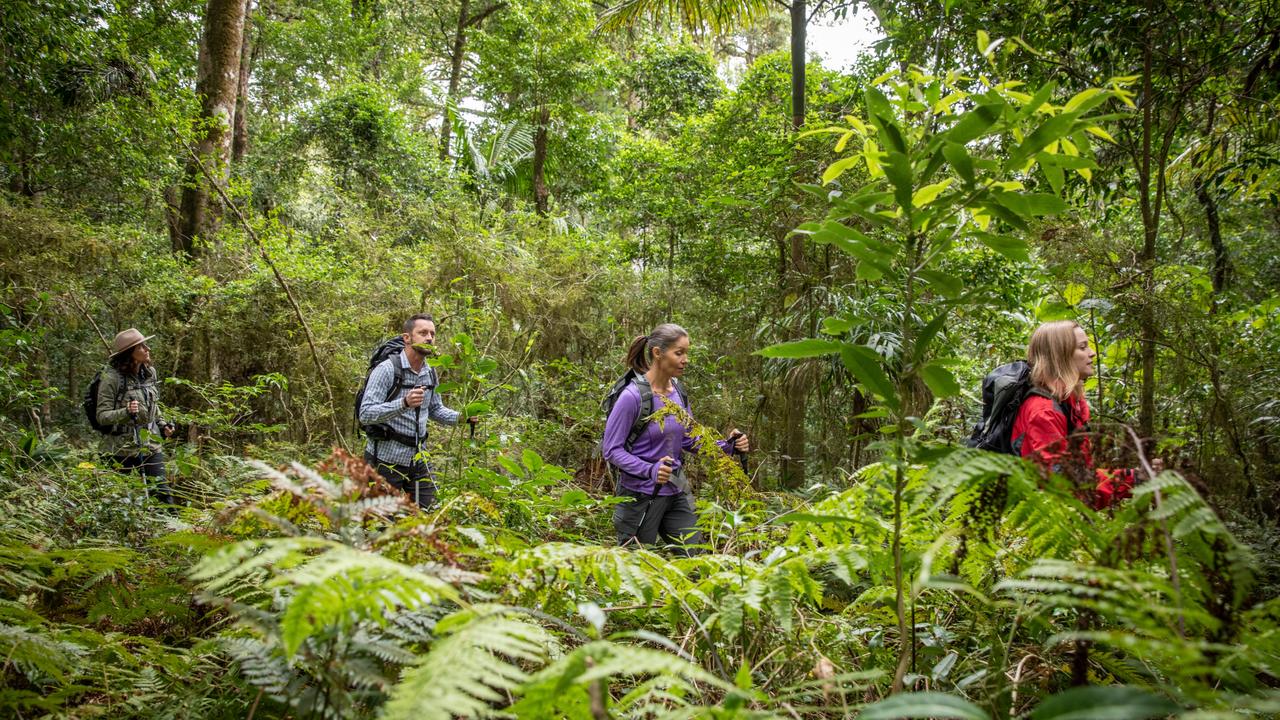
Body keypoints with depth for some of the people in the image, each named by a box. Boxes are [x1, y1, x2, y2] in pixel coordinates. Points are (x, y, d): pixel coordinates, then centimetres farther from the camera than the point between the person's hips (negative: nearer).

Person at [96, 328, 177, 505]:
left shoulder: (149, 373, 5)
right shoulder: (112, 378, -13)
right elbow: (102, 416, -14)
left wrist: (162, 426, 7)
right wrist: (126, 412, -30)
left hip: (150, 445, 4)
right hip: (121, 448, -4)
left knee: (162, 491, -4)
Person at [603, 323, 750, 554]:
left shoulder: (678, 391, 2)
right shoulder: (632, 396, -18)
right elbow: (612, 450, -16)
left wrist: (726, 446, -5)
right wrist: (650, 470, -30)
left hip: (677, 492, 6)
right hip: (642, 495, -6)